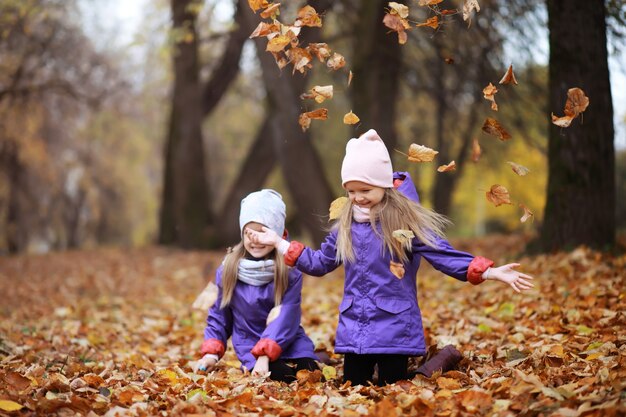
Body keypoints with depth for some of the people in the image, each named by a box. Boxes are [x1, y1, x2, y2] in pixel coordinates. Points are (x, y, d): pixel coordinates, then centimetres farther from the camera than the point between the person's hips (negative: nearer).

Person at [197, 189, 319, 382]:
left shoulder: (289, 270, -6)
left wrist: (265, 355, -22)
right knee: (280, 376, -30)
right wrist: (212, 352, -1)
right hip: (250, 349, -1)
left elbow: (286, 317, -13)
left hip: (289, 344, 1)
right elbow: (219, 315, 10)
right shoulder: (228, 270, 1)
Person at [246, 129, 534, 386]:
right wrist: (278, 242, 15)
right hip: (353, 329, 5)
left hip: (394, 328, -5)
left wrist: (490, 272, -21)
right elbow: (319, 263, 17)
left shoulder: (407, 221, -8)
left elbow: (444, 256, -10)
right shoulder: (344, 227, 7)